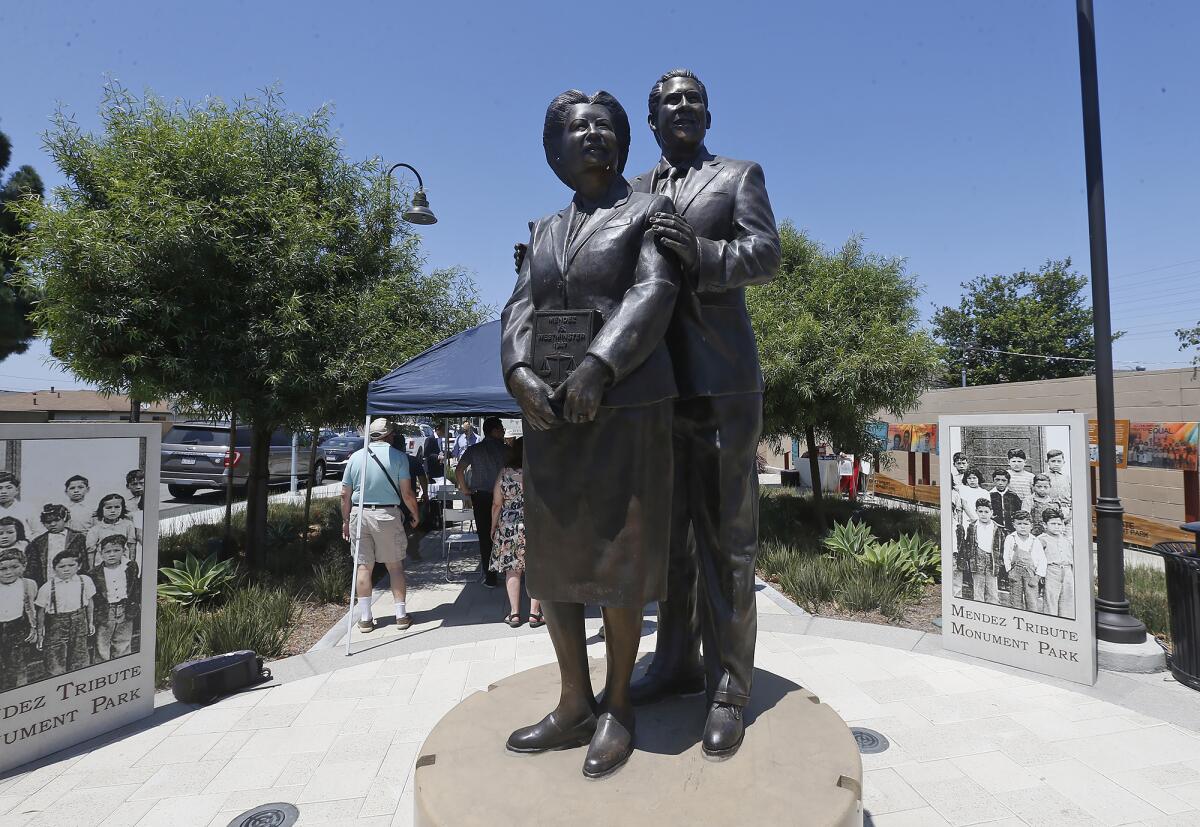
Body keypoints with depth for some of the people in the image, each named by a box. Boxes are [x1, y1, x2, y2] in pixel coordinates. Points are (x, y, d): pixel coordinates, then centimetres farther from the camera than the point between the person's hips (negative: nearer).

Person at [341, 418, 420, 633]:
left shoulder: (355, 457, 5)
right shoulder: (398, 456, -5)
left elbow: (345, 494, 6)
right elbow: (407, 493, -7)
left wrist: (346, 520, 16)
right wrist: (415, 514, 8)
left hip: (359, 514, 3)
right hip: (388, 515, -3)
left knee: (363, 566, 9)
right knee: (395, 566, 7)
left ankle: (365, 618, 13)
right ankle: (401, 615, 11)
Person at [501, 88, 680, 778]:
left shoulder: (651, 211, 6)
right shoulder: (547, 230, 20)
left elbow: (653, 294, -9)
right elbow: (521, 310, 9)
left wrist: (597, 366, -22)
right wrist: (521, 372, -11)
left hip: (627, 409, -5)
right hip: (552, 413, 6)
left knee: (619, 559, -1)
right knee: (553, 557, 7)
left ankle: (618, 706, 18)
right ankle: (574, 707, 21)